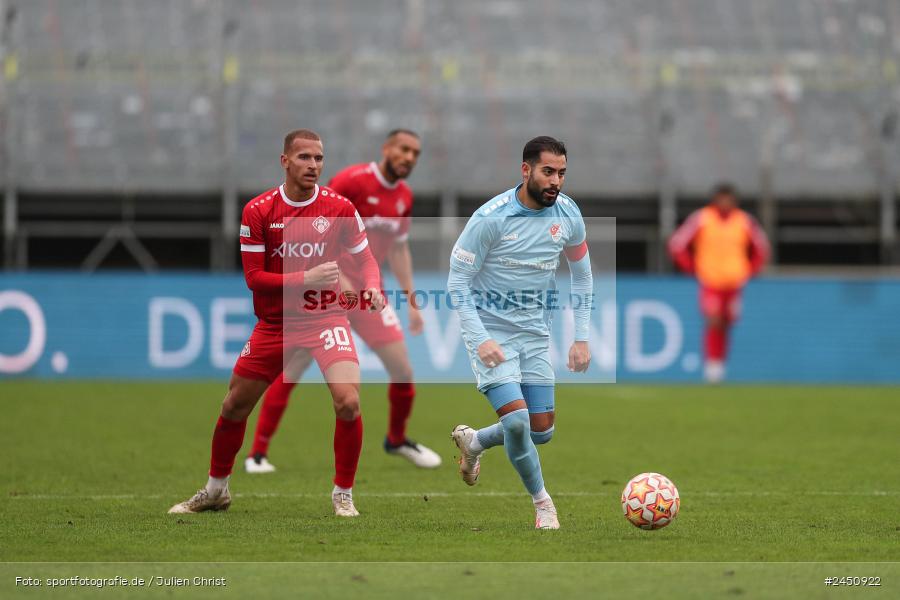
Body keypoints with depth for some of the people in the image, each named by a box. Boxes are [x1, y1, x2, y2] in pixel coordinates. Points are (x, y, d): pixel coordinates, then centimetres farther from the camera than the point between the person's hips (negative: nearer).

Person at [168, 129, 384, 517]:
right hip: (274, 322, 1)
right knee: (234, 406, 9)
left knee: (348, 402, -22)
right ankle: (216, 489, 32)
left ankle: (343, 494, -2)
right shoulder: (257, 211, -8)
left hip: (325, 318, -1)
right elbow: (254, 277, -10)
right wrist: (306, 278, -23)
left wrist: (372, 287, -17)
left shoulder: (340, 207, -7)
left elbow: (365, 257, 5)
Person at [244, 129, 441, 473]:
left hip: (368, 295, 6)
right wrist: (337, 277, -24)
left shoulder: (404, 197, 5)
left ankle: (397, 440, 28)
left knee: (403, 371, 2)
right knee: (290, 370, -8)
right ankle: (257, 453, 0)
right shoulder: (353, 180, -16)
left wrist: (410, 297, 13)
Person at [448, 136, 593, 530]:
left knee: (541, 432, 7)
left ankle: (473, 442, 36)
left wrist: (581, 338, 9)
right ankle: (542, 502, 4)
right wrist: (480, 339, -24)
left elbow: (581, 273, 13)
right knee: (517, 421, -19)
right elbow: (457, 282, -14)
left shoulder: (567, 214, -2)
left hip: (536, 334, 6)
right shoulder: (491, 218, -18)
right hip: (492, 334, -6)